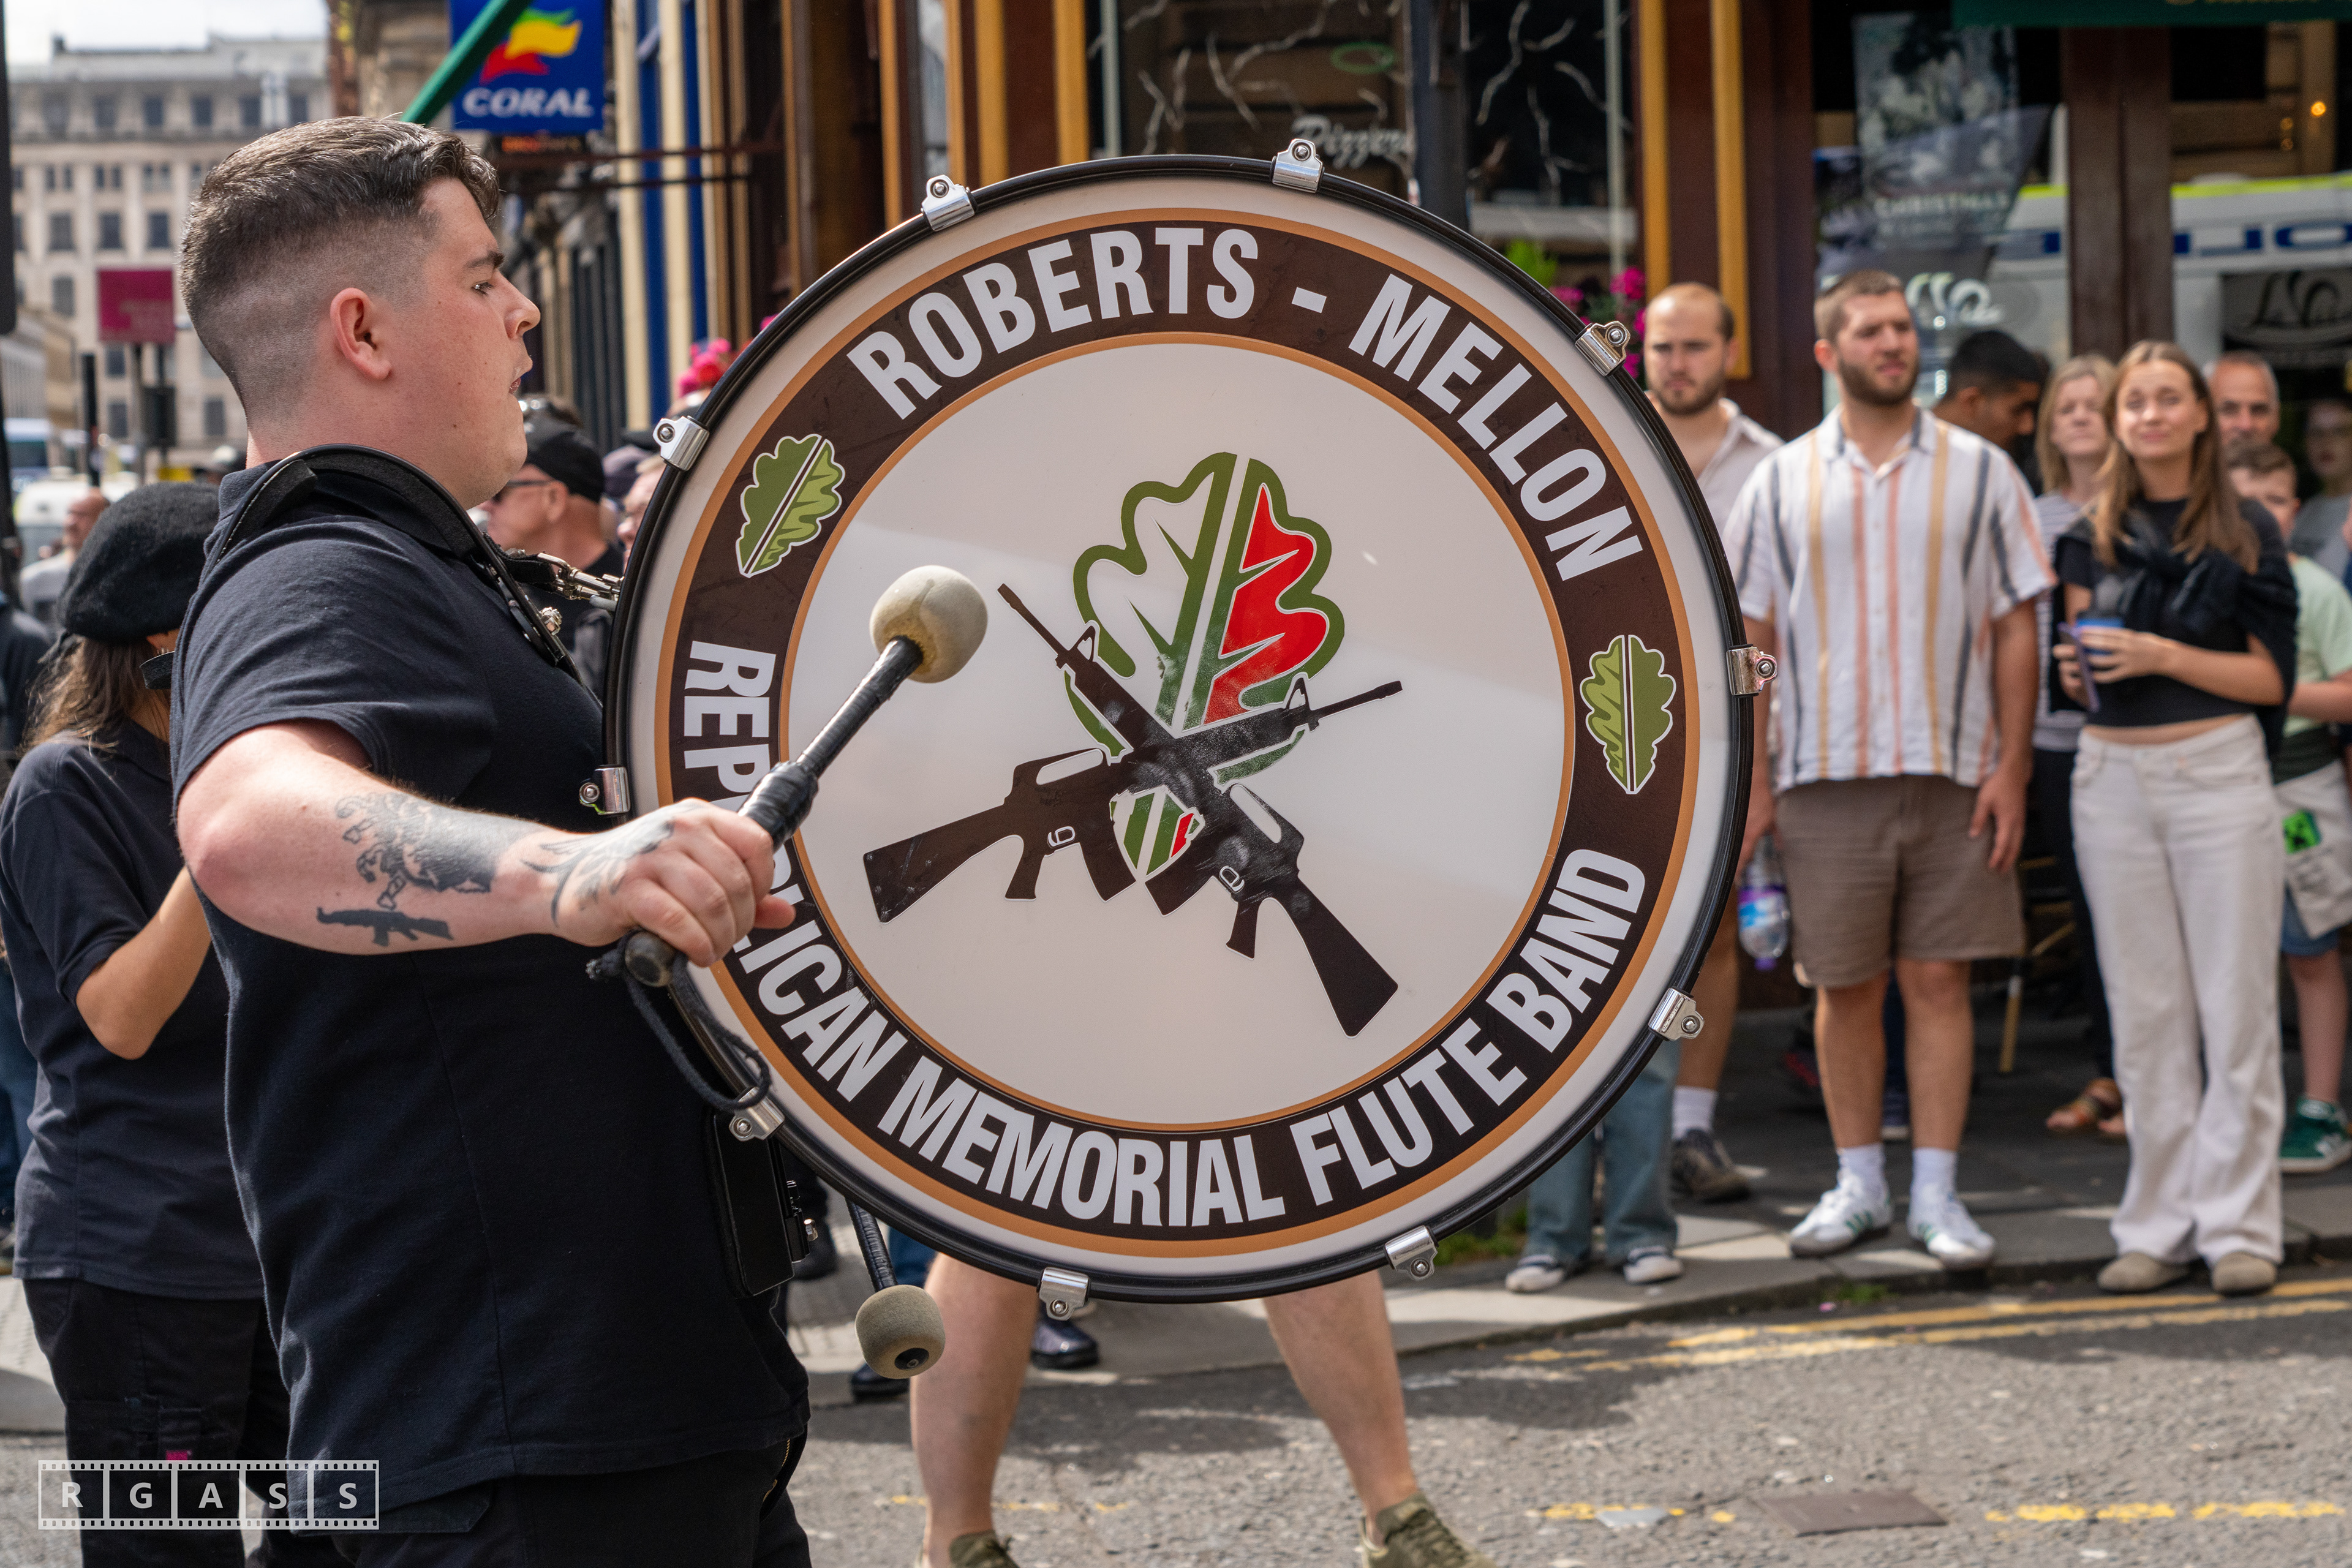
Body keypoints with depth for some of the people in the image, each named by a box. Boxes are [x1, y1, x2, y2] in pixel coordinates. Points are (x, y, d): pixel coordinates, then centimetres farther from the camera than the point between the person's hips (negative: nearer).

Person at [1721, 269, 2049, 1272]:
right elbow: (1751, 642, 7)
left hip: (1953, 773, 0)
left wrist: (2011, 768, -4)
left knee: (1939, 980, 1)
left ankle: (1936, 1192, 7)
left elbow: (2015, 628, 4)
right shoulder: (1781, 484, 6)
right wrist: (1751, 779, 0)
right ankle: (1859, 1185, 17)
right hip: (1825, 775, 1)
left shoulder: (1979, 472, 5)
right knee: (1845, 988, 6)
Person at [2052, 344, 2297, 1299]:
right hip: (2114, 779, 3)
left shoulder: (2245, 532, 1)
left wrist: (2165, 656, -14)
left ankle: (2239, 1227, 4)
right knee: (2144, 1013, 5)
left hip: (2217, 772, -3)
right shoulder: (2092, 537, 11)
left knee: (2235, 1008, -2)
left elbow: (2270, 678, -2)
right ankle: (2160, 1226, 11)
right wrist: (2076, 670, -5)